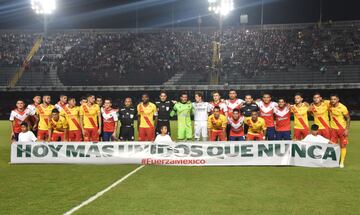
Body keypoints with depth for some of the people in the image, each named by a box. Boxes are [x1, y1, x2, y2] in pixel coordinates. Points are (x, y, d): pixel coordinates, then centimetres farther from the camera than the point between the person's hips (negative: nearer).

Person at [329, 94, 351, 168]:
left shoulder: (343, 108, -17)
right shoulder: (330, 105, -5)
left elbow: (348, 118, -11)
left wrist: (347, 129, -16)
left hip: (342, 129, -4)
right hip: (333, 128, 4)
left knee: (343, 146, 2)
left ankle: (342, 162, 8)